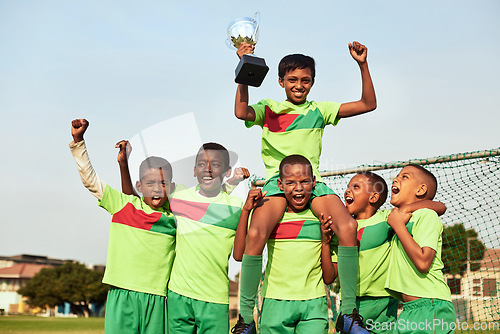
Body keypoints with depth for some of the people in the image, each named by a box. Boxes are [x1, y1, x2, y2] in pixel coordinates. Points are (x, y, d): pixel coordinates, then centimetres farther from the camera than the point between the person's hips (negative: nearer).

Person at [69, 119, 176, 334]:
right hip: (122, 297, -1)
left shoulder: (176, 217, 7)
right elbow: (89, 179, 8)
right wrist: (78, 140, 5)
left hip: (156, 300, 1)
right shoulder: (123, 204, 6)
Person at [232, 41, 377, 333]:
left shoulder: (319, 110, 18)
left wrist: (362, 65, 4)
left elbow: (368, 104, 14)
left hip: (312, 180, 2)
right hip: (277, 179, -1)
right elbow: (241, 112, -8)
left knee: (348, 226, -28)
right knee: (256, 234, -30)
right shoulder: (268, 108, 14)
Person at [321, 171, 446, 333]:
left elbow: (439, 207, -7)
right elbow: (329, 278, 4)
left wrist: (406, 208, -19)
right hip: (350, 305, 2)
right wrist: (326, 241, -6)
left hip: (381, 305, -2)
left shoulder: (387, 218, -2)